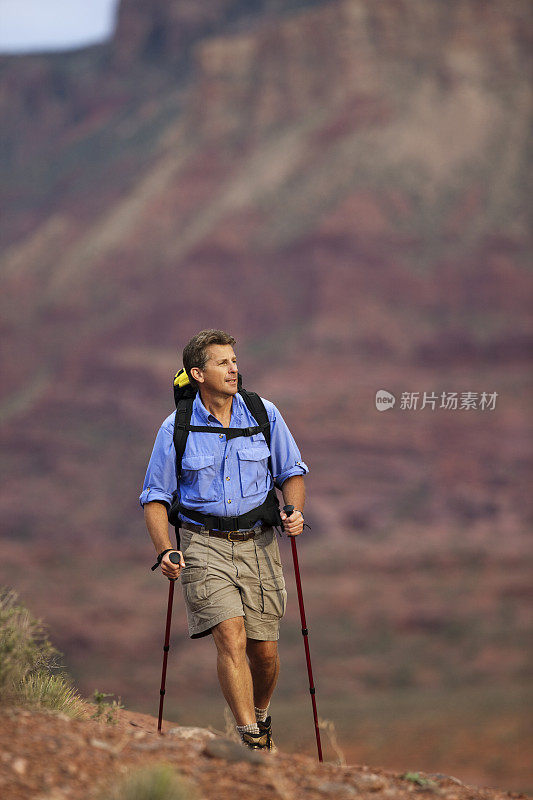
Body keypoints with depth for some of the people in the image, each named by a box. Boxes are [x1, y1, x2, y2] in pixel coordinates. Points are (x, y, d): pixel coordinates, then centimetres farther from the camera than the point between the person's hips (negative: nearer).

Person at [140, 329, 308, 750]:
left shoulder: (265, 415, 1)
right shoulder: (176, 429, -3)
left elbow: (291, 472, 14)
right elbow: (156, 497, 4)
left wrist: (294, 510, -7)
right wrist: (165, 551, -11)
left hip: (258, 543, 2)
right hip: (204, 545, -2)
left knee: (264, 649, 5)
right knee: (231, 636, -20)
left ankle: (261, 715, 35)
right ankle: (250, 740, -20)